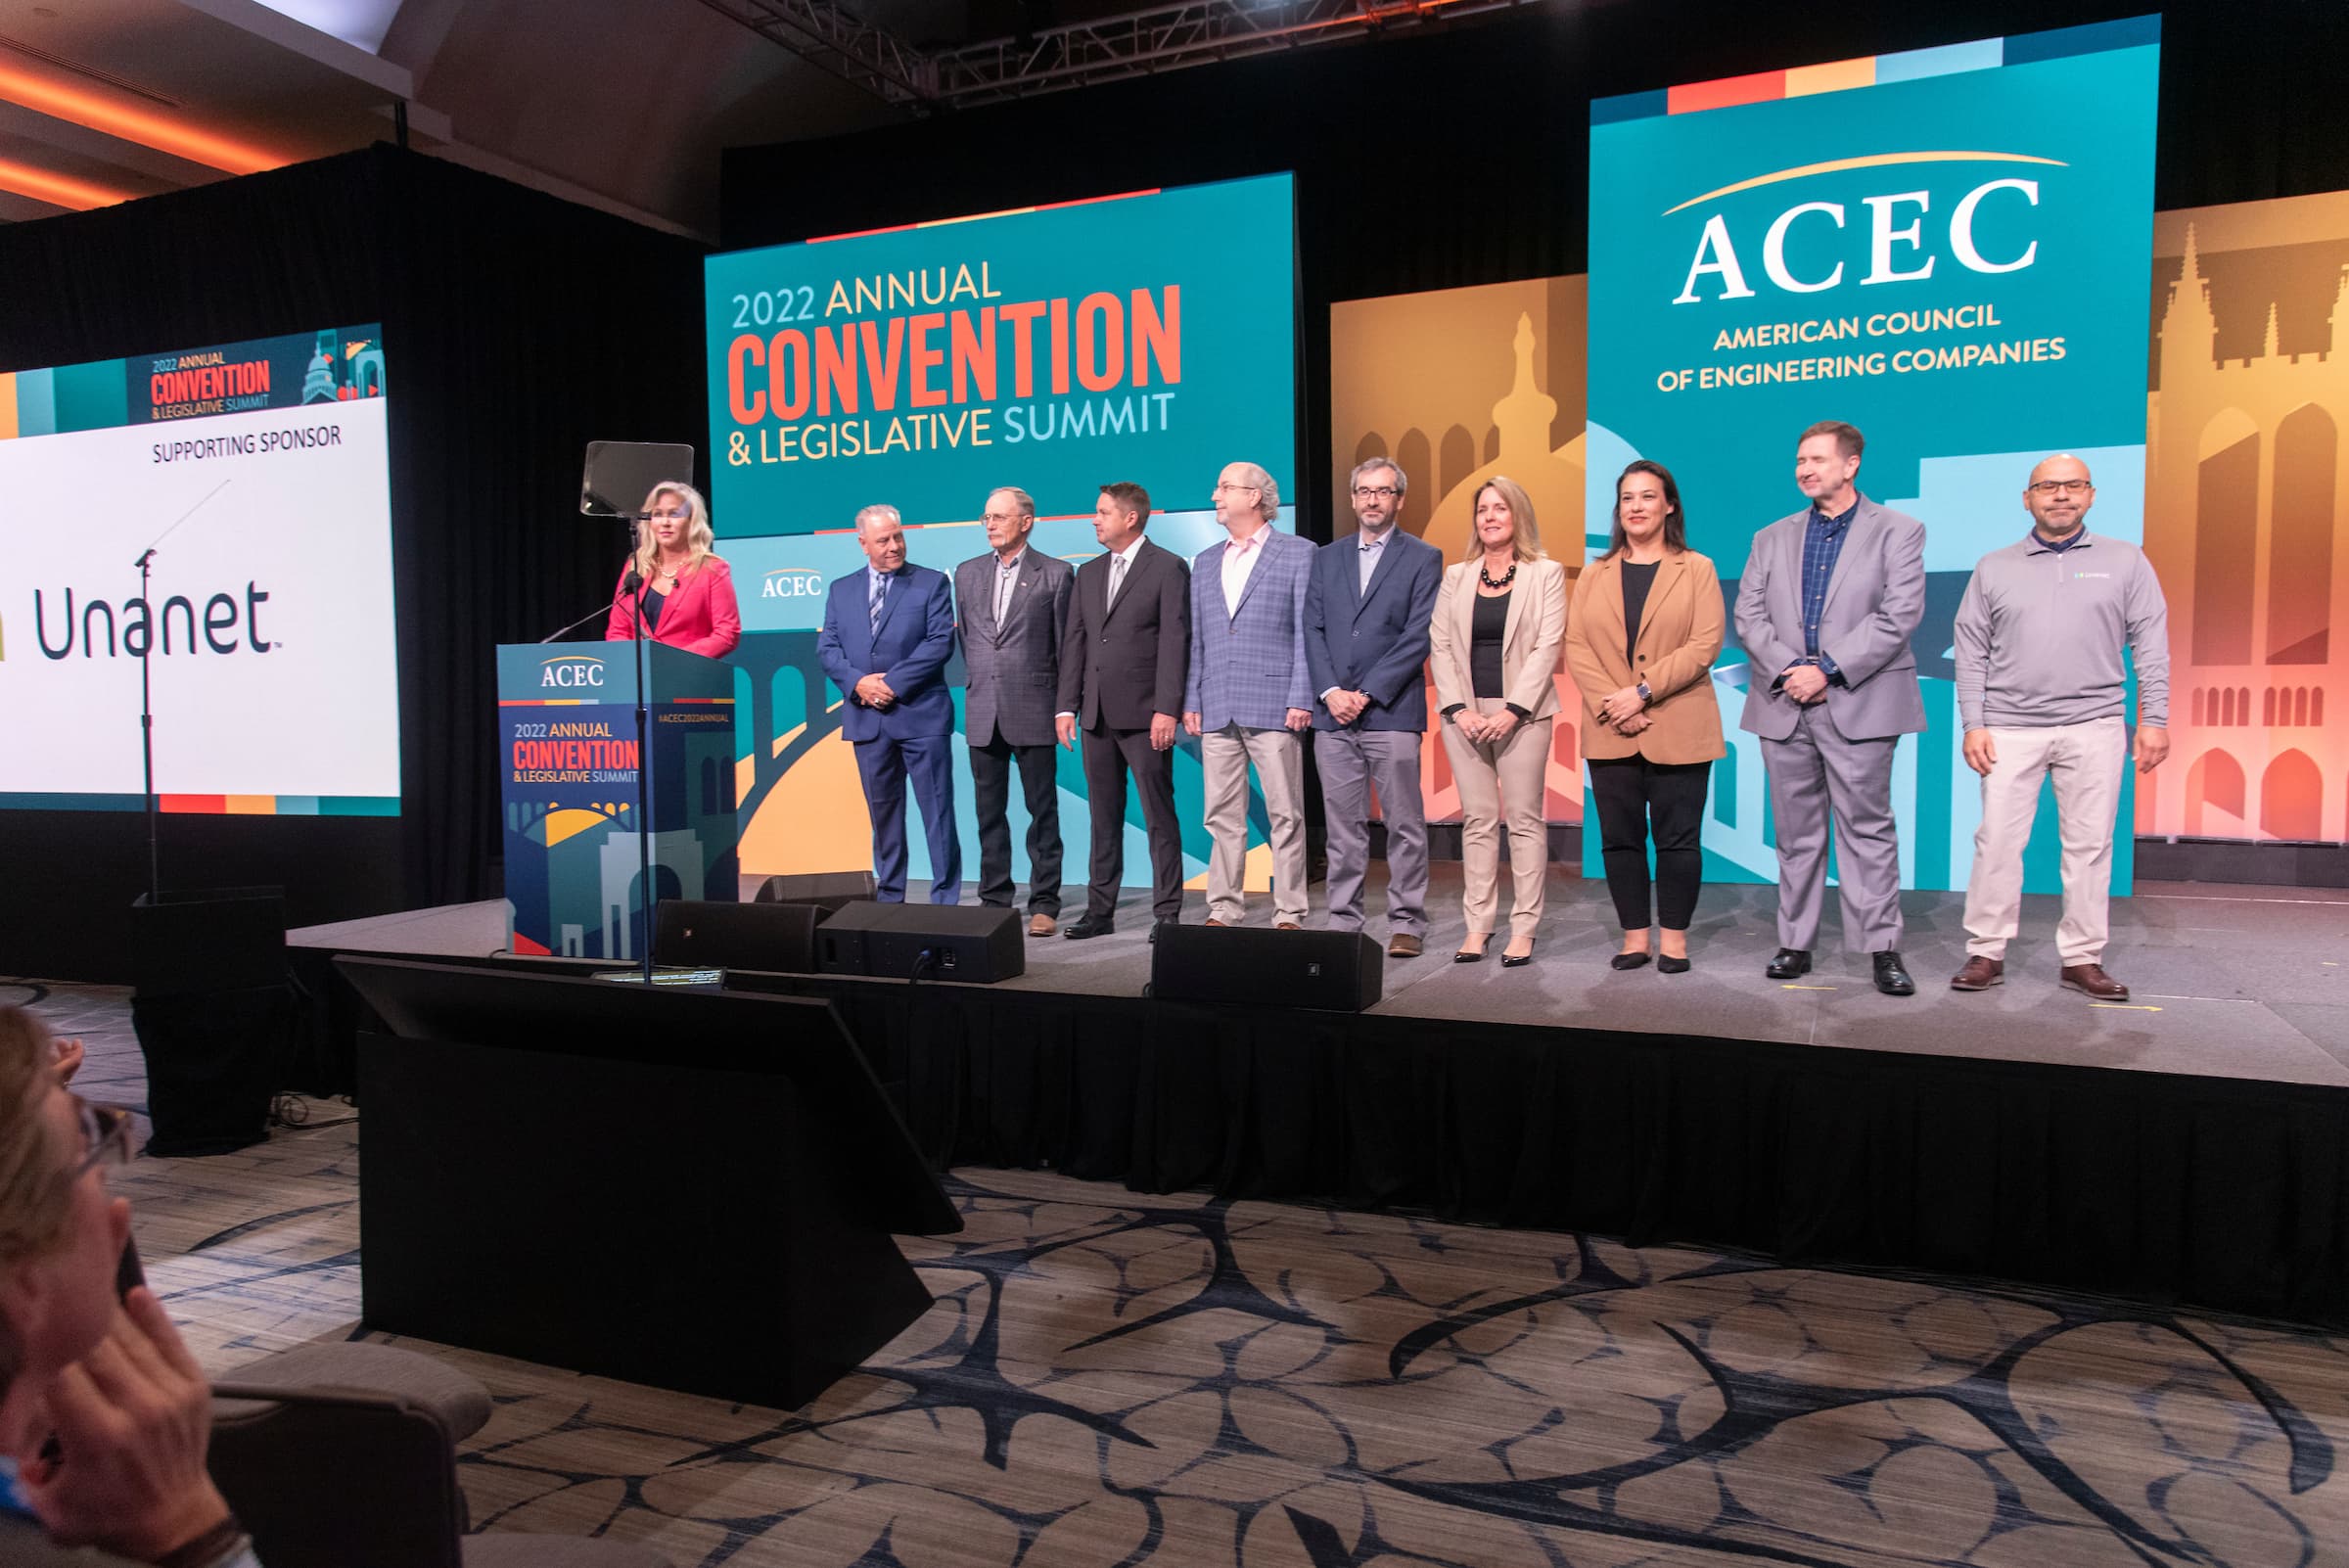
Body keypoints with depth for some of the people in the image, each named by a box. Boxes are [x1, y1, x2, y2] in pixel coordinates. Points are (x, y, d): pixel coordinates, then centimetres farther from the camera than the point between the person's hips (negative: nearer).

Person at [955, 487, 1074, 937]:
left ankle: (1044, 904, 6)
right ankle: (994, 899, 18)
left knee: (1042, 810, 1)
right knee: (990, 811, 9)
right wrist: (978, 678, 13)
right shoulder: (967, 573, 11)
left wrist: (1064, 705, -1)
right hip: (982, 712, 4)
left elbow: (1066, 645, 0)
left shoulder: (1056, 574, -1)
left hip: (1033, 710, -4)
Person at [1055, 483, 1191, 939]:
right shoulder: (1089, 573, 16)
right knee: (1104, 819, 11)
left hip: (1144, 715, -6)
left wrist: (1167, 709, -16)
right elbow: (1074, 641, 14)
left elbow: (1175, 641, -9)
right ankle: (1100, 911, 17)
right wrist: (1067, 706, 7)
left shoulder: (1168, 568, -3)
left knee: (1159, 818, -1)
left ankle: (1167, 913, 5)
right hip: (1098, 714, 6)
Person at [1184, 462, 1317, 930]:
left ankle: (1289, 914, 5)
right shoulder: (1205, 562, 19)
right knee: (1222, 817, 7)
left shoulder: (1298, 553, 3)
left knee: (1285, 815, -1)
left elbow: (1306, 632, -3)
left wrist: (1301, 699, -10)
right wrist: (1191, 701, 9)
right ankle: (1223, 911, 14)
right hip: (1217, 710, 5)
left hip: (1273, 708, -5)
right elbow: (1197, 639, 18)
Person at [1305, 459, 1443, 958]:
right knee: (1342, 827, 6)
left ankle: (1406, 924, 7)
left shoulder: (1423, 558, 4)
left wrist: (1367, 692, -11)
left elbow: (1418, 637, -5)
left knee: (1404, 825, -1)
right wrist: (1330, 690, -6)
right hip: (1333, 713, 3)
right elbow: (1313, 630, 9)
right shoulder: (1326, 558, 16)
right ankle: (1343, 921, 13)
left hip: (1392, 712, -3)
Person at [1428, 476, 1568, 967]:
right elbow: (1439, 644, 6)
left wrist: (1512, 709, -14)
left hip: (1521, 713, -3)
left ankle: (1523, 929, 3)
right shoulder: (1455, 576, 12)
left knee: (1525, 820, -1)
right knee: (1477, 820, 5)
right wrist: (1458, 707, -7)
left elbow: (1547, 646, -5)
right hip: (1464, 714, 3)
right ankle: (1477, 926, 8)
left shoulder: (1546, 573, 3)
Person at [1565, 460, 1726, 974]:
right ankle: (1634, 935, 15)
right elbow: (1576, 646, 3)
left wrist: (1642, 691, -15)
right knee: (1620, 837, 5)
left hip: (1678, 731, -3)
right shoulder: (1594, 575, 13)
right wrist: (1610, 704, -11)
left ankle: (1674, 938, 11)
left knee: (1677, 838, 1)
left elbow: (1704, 645, -6)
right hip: (1610, 733, 3)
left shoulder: (1697, 570, 5)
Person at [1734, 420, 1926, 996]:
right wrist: (1788, 671, -10)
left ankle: (1883, 949, 3)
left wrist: (1827, 669, -14)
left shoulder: (1898, 531, 5)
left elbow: (1900, 614, -7)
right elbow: (1749, 616, 6)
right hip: (1784, 705, 3)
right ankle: (1795, 943, 14)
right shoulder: (1772, 538, 16)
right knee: (1796, 833, 8)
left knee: (1867, 829, -2)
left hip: (1858, 705, -3)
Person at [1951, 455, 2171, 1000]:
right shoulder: (1994, 568, 9)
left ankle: (2082, 958, 12)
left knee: (2090, 843, 3)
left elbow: (2151, 645, 6)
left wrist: (2154, 719, -1)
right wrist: (1973, 724, -1)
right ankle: (1986, 954, 5)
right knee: (1998, 841, -3)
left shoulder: (2126, 561, 9)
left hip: (2095, 725, 0)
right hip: (2010, 728, 0)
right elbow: (1971, 652, 7)